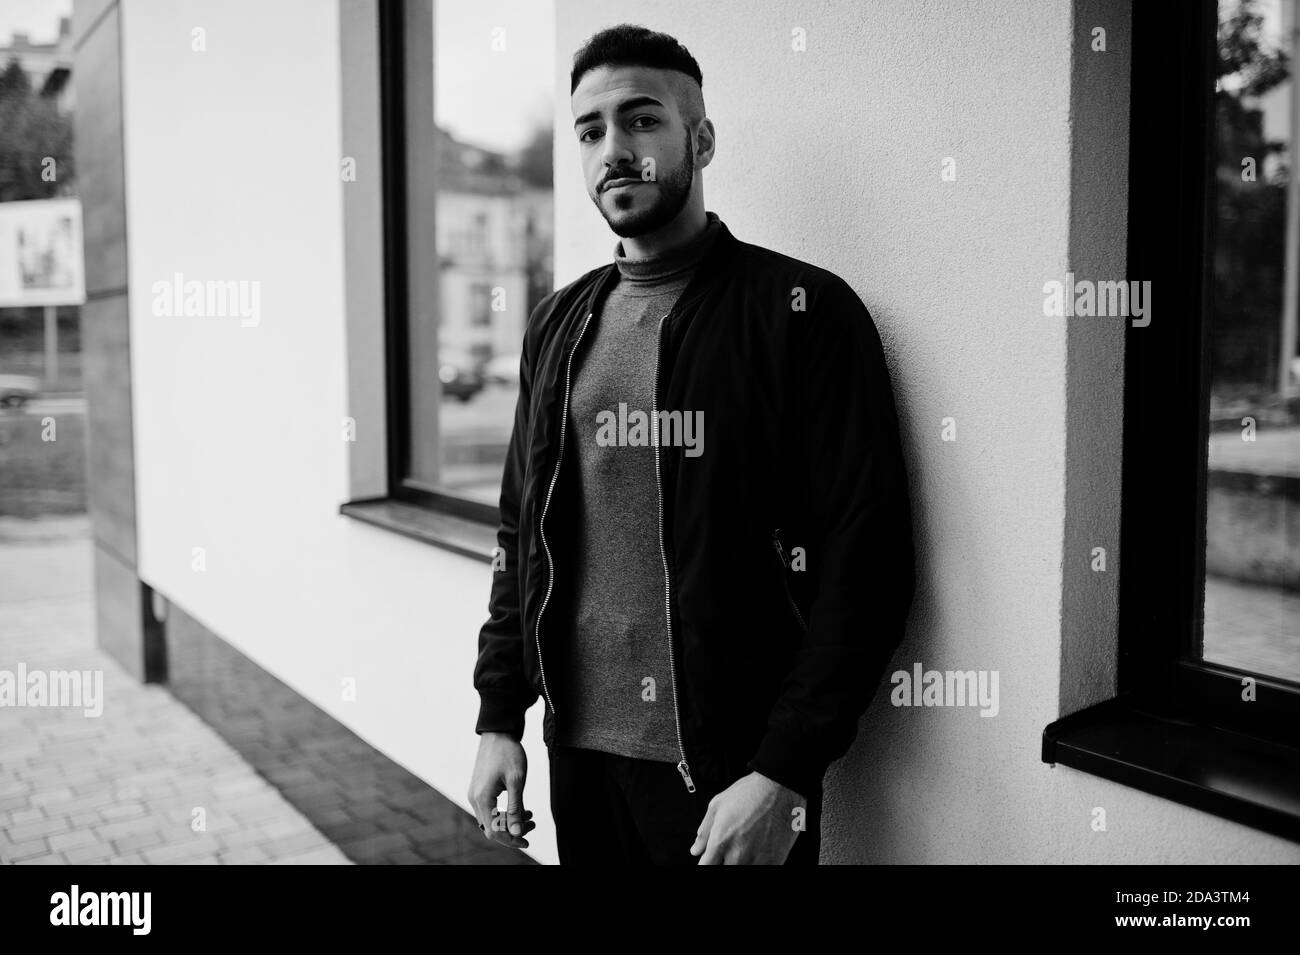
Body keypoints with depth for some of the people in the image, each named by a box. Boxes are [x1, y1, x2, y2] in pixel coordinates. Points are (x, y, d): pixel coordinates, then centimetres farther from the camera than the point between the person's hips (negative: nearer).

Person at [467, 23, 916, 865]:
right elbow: (522, 536, 12)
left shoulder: (805, 312, -9)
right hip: (577, 754, 5)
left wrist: (783, 773, -18)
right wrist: (499, 717, 5)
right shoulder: (559, 325, 8)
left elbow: (865, 563, -14)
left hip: (734, 771, -5)